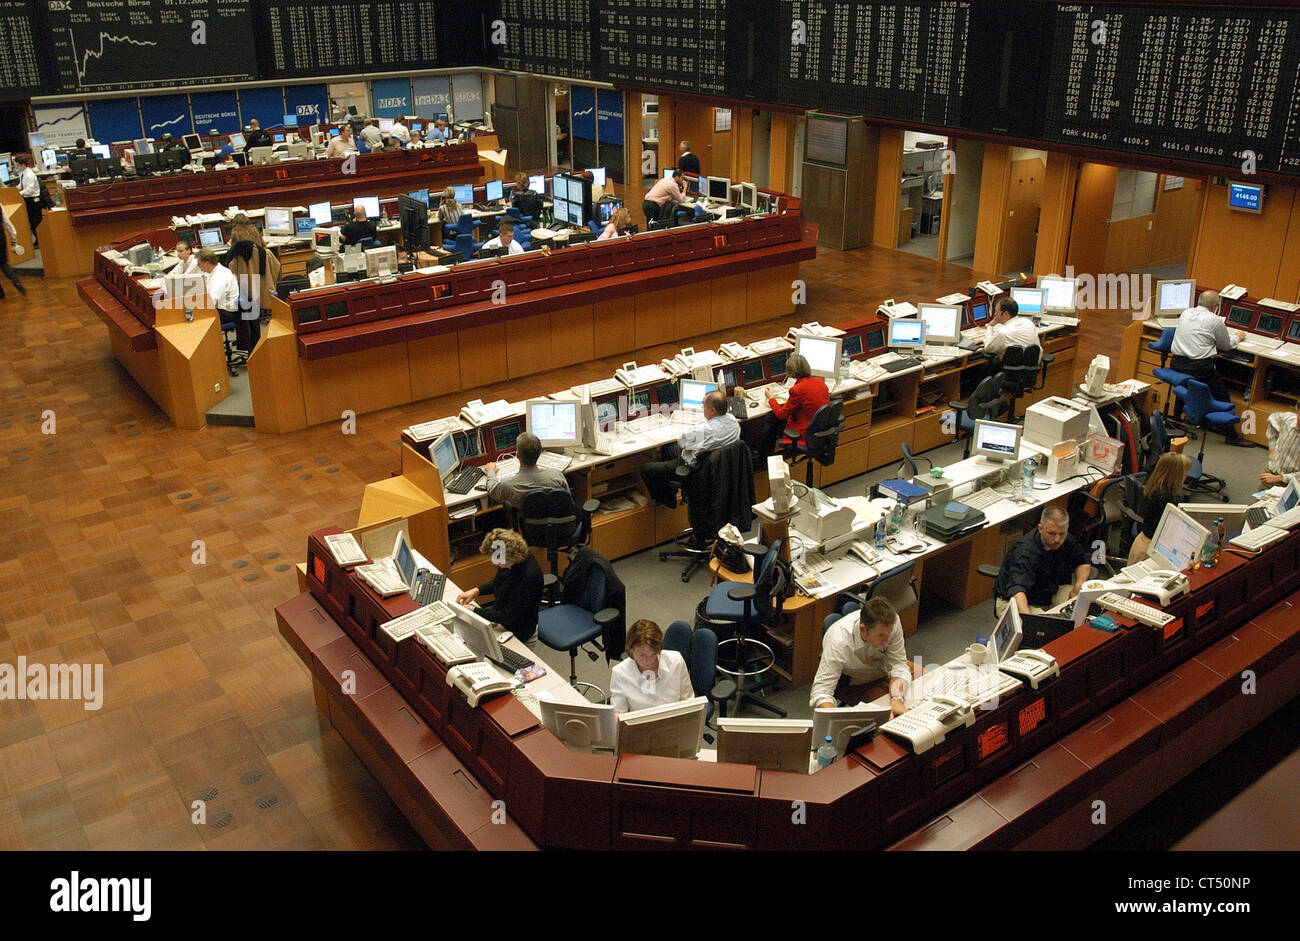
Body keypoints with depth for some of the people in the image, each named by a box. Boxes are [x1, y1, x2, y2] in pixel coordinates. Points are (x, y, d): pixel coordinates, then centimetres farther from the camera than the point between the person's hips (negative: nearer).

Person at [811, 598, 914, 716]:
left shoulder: (892, 622, -28)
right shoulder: (838, 642, -38)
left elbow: (898, 665, -20)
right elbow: (821, 692, -37)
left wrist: (896, 700, -40)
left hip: (882, 673, 5)